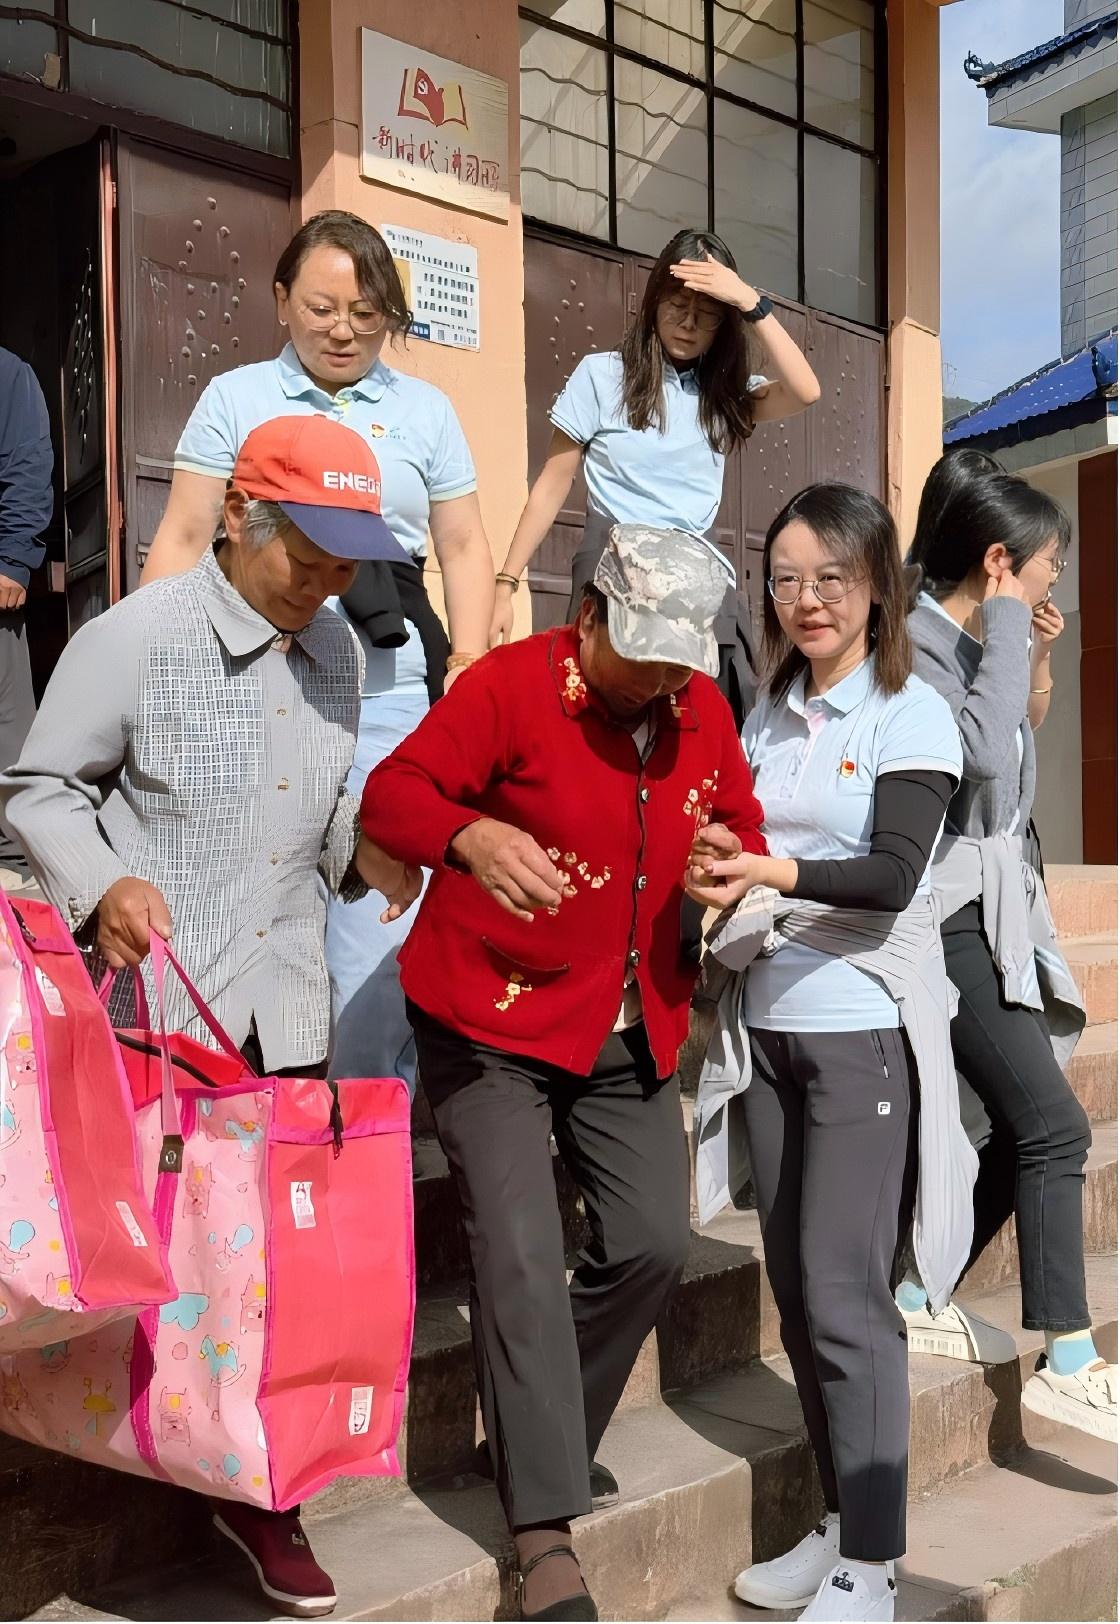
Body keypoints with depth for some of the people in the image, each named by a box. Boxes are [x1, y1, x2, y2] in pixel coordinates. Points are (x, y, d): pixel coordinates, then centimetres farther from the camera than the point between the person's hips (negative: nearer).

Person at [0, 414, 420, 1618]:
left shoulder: (335, 652, 8)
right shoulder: (137, 638, -11)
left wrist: (359, 849, -3)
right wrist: (101, 884, -21)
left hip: (281, 1008, 6)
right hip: (148, 1005, -5)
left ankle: (256, 1492, 26)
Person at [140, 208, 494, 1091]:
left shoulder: (425, 409, 15)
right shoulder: (235, 398, 12)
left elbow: (465, 549, 15)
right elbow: (183, 541, 9)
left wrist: (468, 673, 4)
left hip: (390, 682, 1)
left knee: (380, 917, -3)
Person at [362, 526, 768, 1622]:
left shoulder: (703, 711, 4)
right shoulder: (511, 685, -14)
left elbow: (737, 824, 16)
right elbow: (391, 794, -20)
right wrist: (473, 836, -42)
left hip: (629, 1031, 6)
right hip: (490, 1026, -6)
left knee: (652, 1242, 6)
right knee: (520, 1259, -10)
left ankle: (545, 1438, 30)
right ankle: (547, 1532, 1)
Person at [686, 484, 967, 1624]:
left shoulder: (912, 715, -5)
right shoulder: (764, 717, 11)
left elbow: (892, 874, -16)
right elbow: (731, 847, 13)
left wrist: (777, 872, -32)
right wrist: (713, 872, -9)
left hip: (864, 1029, -5)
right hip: (769, 1025, 6)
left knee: (845, 1292, -5)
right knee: (796, 1286, 9)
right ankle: (839, 1522, 24)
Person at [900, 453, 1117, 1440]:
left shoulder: (975, 644, 15)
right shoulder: (917, 642, -12)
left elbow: (1023, 751, 27)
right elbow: (984, 755, -27)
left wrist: (1036, 664, 12)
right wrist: (1007, 630, -16)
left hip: (996, 908, 10)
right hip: (948, 918, -10)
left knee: (1025, 1131, 9)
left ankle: (919, 1294, 21)